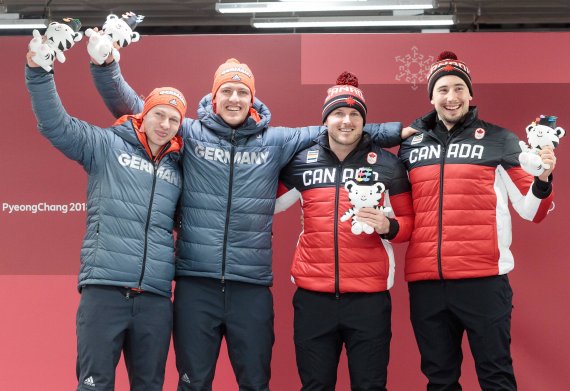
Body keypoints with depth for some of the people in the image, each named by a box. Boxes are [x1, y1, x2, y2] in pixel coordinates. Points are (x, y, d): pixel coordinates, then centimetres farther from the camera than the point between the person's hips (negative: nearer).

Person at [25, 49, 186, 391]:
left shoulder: (178, 168, 16)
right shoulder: (107, 145, 6)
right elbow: (56, 124, -2)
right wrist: (39, 72, -13)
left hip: (155, 298, 4)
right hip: (104, 289, -4)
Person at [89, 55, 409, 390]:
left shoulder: (276, 142, 8)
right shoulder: (189, 134, 4)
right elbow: (130, 107, 6)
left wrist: (398, 131, 9)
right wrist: (106, 64, -8)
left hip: (252, 287, 1)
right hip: (196, 283, -1)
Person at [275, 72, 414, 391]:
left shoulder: (388, 164, 2)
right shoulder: (301, 162, 5)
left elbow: (409, 222, 6)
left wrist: (388, 226, -13)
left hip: (369, 295, -1)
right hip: (312, 295, 2)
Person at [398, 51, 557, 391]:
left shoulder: (498, 141, 2)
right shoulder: (410, 144, 11)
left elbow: (530, 210, 1)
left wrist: (542, 180, -17)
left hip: (483, 280, -3)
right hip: (425, 282, 3)